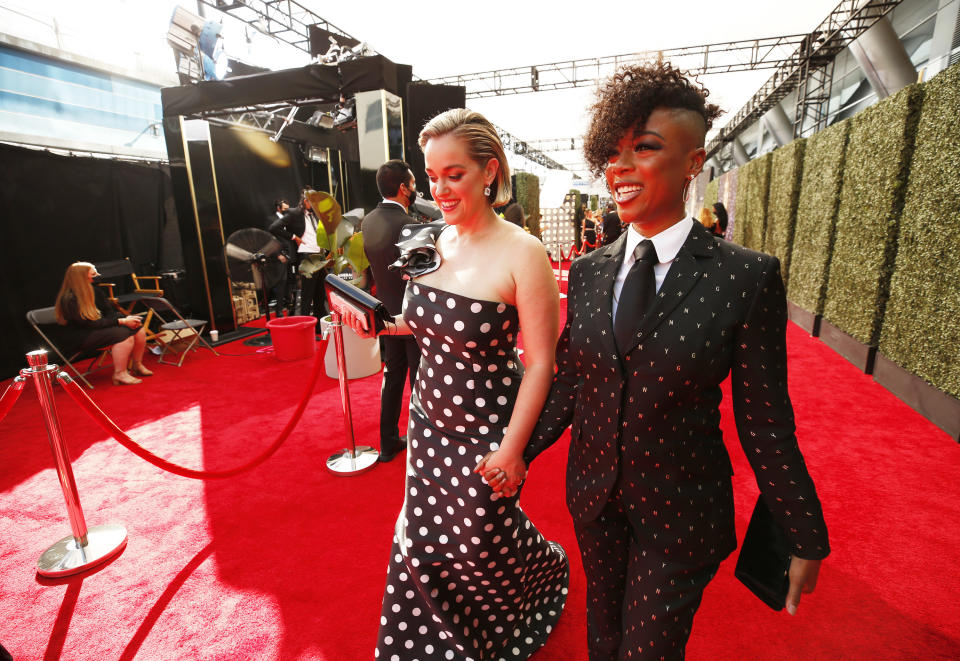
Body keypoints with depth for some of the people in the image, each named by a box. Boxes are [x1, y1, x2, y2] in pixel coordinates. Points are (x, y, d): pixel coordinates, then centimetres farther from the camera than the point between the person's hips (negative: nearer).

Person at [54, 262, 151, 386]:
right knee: (124, 335, -29)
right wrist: (121, 321, -25)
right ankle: (120, 375, -24)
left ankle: (137, 366, 4)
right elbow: (90, 324, -23)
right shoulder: (69, 299, -20)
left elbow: (109, 312, 9)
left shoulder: (95, 291, 5)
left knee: (138, 329, -8)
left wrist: (127, 318, -12)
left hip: (100, 328, 8)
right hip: (81, 337, -8)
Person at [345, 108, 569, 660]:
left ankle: (550, 567, 54)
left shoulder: (522, 253, -20)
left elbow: (540, 362, -17)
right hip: (430, 417, 6)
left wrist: (512, 448, -16)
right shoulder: (429, 242, -2)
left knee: (484, 540, 16)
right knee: (423, 538, 20)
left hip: (487, 431, -5)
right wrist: (376, 323, -4)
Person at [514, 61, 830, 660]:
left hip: (679, 512, -3)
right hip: (593, 496, 4)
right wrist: (517, 454, 2)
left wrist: (807, 539, -3)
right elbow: (569, 386, 2)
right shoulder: (588, 272, -4)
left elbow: (764, 421, -10)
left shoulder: (747, 277, -15)